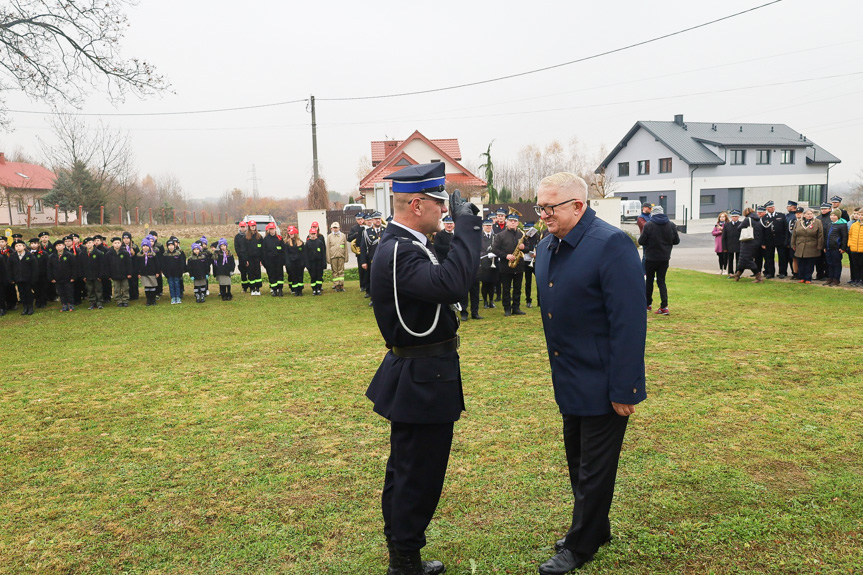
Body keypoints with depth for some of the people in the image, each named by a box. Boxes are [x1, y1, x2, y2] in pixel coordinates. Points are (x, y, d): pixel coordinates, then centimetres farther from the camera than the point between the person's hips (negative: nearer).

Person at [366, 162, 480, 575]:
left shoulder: (402, 245, 9)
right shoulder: (399, 251, -25)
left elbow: (444, 284, 9)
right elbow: (448, 285, -41)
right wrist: (466, 224, -33)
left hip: (415, 380, 11)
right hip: (422, 382, -11)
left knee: (405, 470, 22)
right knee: (418, 474, 4)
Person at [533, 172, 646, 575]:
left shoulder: (611, 245, -21)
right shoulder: (547, 247, 5)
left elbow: (629, 322, -23)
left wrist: (623, 389, -22)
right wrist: (559, 370, 13)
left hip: (602, 385, -8)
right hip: (570, 380, 8)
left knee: (594, 469, 9)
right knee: (577, 461, 21)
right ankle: (596, 528, 41)